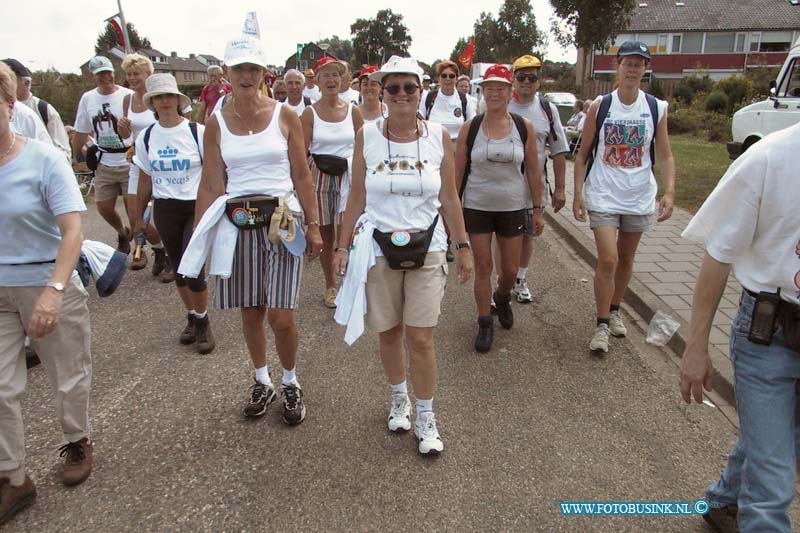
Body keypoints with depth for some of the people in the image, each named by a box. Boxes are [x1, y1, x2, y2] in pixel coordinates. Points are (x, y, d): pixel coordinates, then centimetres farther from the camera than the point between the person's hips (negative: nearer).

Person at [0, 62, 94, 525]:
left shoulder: (44, 159, -14)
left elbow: (73, 230, -21)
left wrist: (53, 289, -33)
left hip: (50, 285, -3)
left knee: (69, 377, 12)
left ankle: (78, 443, 39)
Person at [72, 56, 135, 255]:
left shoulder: (128, 96, -8)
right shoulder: (87, 98, 8)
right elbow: (81, 132, 16)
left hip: (129, 162, -5)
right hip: (104, 164, 5)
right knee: (103, 206, 10)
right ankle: (123, 234, 38)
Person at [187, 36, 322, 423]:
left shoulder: (284, 116, 3)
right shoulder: (216, 123, 6)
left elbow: (302, 176, 4)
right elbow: (210, 184, 5)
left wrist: (313, 225, 1)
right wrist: (197, 237, 2)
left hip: (282, 219, -2)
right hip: (238, 223, 2)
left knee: (281, 316, -6)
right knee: (250, 312, 10)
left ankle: (290, 383, 20)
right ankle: (262, 381, 32)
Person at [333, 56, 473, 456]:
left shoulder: (438, 136, 0)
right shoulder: (367, 136, -1)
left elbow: (449, 198, 5)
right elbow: (357, 198, 3)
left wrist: (463, 246, 4)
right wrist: (343, 246, 0)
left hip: (427, 250, 0)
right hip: (378, 249, 1)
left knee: (420, 338, -2)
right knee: (389, 333, 12)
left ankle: (425, 416, 18)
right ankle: (399, 399, 37)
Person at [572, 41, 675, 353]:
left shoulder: (657, 108, 1)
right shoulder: (600, 107, -2)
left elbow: (665, 156, 3)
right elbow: (583, 154, 1)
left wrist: (669, 193, -11)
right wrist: (578, 194, -6)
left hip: (639, 197, 3)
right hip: (603, 196, -2)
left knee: (626, 258, 14)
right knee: (607, 259, -10)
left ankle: (614, 311, 33)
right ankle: (602, 324, 2)